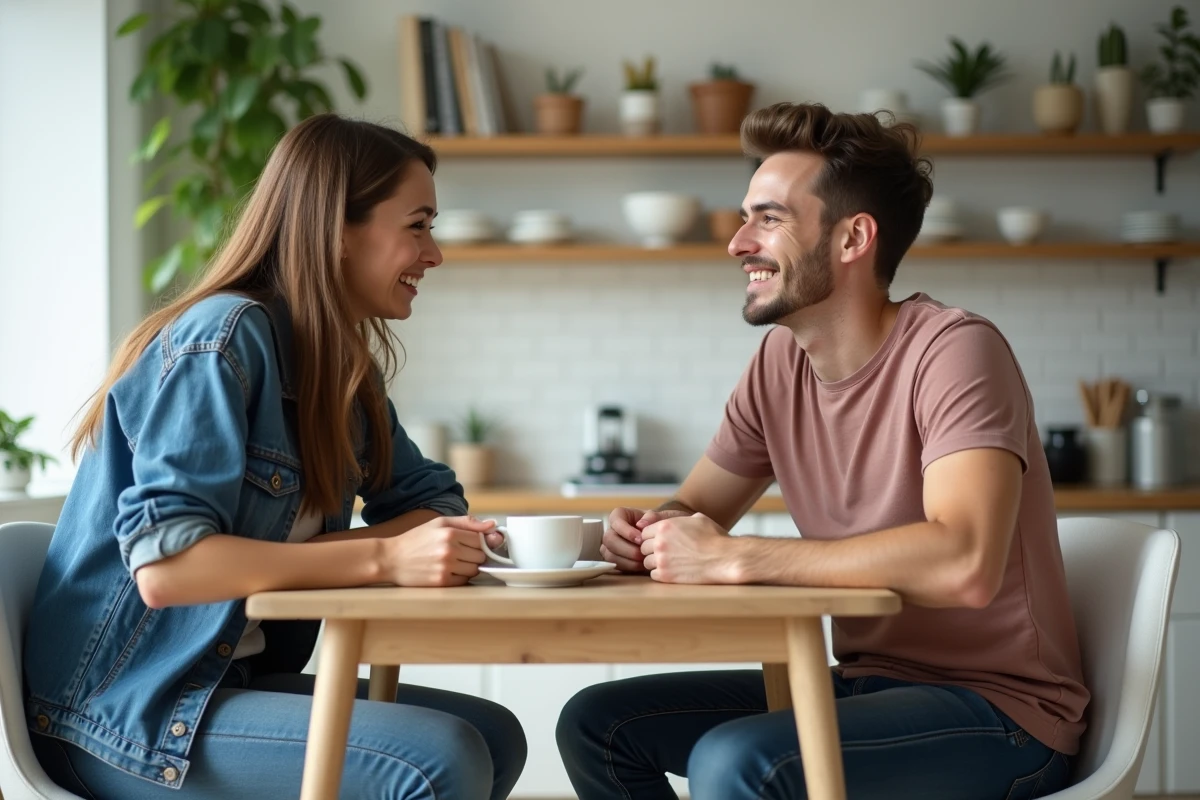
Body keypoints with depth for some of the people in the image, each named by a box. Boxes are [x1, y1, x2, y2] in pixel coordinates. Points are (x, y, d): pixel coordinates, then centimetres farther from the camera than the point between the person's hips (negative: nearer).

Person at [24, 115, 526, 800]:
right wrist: (385, 558, -31)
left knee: (495, 736, 2)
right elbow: (163, 567, -27)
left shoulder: (345, 366, 10)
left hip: (233, 679, 9)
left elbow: (433, 502, 7)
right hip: (124, 710, -9)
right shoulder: (224, 340, -18)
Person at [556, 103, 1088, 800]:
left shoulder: (954, 351, -19)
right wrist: (638, 536, -10)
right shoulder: (780, 362, 4)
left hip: (997, 710, -8)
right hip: (865, 683, 8)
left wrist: (732, 558, -29)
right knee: (597, 724, 2)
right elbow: (694, 511, 16)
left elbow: (964, 564, -35)